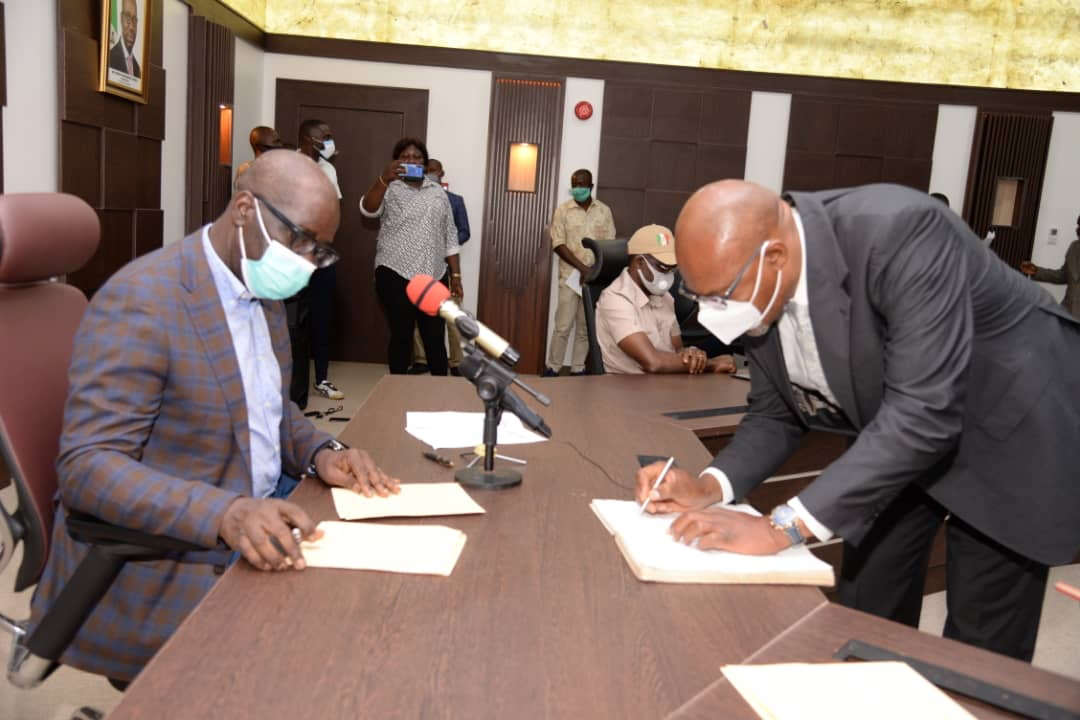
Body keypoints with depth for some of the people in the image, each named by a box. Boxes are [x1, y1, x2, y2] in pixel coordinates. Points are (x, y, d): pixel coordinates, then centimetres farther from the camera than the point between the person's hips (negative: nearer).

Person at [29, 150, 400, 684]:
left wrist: (318, 452, -6)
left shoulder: (263, 291, 6)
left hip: (259, 519, 8)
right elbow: (86, 465, -22)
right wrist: (225, 513, -37)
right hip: (162, 561, -8)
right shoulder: (140, 299, -20)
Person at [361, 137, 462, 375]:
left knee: (435, 338, 5)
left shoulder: (437, 191, 13)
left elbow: (450, 236, 13)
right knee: (401, 337, 4)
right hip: (396, 275, -3)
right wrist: (384, 179, -35)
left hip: (433, 276, 3)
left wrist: (455, 275, 8)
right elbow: (368, 210, -20)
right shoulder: (390, 189, 1)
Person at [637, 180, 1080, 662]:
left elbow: (921, 414, -39)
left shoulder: (900, 233, -35)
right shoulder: (756, 287, -14)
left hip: (1007, 426, -5)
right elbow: (775, 411, -3)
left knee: (979, 651, 0)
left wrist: (781, 527, -39)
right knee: (863, 621, 10)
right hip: (890, 433, 6)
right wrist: (709, 486, -20)